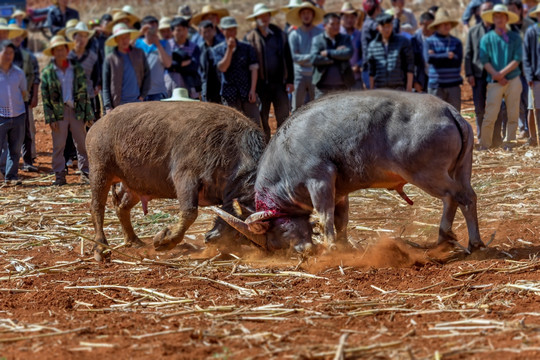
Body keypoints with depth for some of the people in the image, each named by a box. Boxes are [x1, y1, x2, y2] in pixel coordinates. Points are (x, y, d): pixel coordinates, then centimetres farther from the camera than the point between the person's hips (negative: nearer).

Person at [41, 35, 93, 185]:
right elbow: (45, 97, 1)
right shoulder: (47, 72, 3)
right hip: (58, 112, -1)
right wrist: (50, 119, -6)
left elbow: (85, 93, 8)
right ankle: (59, 176, 8)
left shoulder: (77, 70, 7)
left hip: (77, 111, 1)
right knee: (58, 146, 2)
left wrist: (89, 115, 2)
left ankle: (85, 173, 9)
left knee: (82, 144, 2)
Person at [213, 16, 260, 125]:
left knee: (255, 124, -6)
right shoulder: (218, 49, 5)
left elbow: (254, 68, 1)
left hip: (247, 92, 0)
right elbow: (222, 67, -10)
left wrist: (253, 90, -8)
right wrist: (229, 49, -15)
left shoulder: (247, 47, 7)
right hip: (229, 94, 0)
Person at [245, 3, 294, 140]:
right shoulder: (250, 38, 2)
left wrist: (290, 81, 4)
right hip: (260, 85, -1)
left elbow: (288, 60, 11)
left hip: (279, 83, 1)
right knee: (262, 120, 4)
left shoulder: (280, 35, 10)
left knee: (283, 118, -3)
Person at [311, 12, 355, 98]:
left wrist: (328, 53, -10)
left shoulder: (345, 39, 12)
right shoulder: (317, 39, 5)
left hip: (342, 86, 2)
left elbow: (349, 53, -9)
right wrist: (337, 55, -9)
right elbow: (314, 59, -10)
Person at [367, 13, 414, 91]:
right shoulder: (372, 46, 9)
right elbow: (371, 72, 12)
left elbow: (410, 67, 1)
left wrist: (409, 87, -4)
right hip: (380, 89, 2)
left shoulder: (403, 42, 2)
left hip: (399, 87, -2)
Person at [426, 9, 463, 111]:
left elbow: (457, 60, -5)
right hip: (436, 84, -3)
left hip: (453, 84, 3)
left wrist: (438, 57, -8)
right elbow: (430, 58, -14)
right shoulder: (430, 41, 2)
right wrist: (447, 55, -11)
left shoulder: (456, 42, 10)